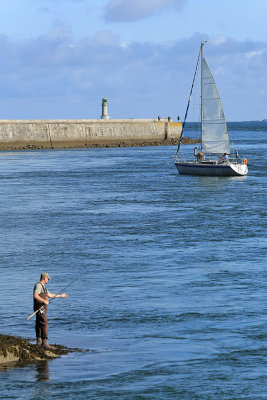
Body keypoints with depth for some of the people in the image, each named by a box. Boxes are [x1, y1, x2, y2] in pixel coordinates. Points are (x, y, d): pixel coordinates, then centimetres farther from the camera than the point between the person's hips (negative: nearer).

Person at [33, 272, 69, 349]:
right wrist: (44, 301, -22)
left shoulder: (42, 286, 20)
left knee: (39, 325, 13)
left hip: (42, 308, 11)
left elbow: (50, 295, 29)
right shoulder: (38, 285, -12)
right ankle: (45, 343, -19)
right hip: (40, 308, -11)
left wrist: (60, 295, 32)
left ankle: (39, 342, 17)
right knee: (45, 324, -15)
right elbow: (35, 296, -25)